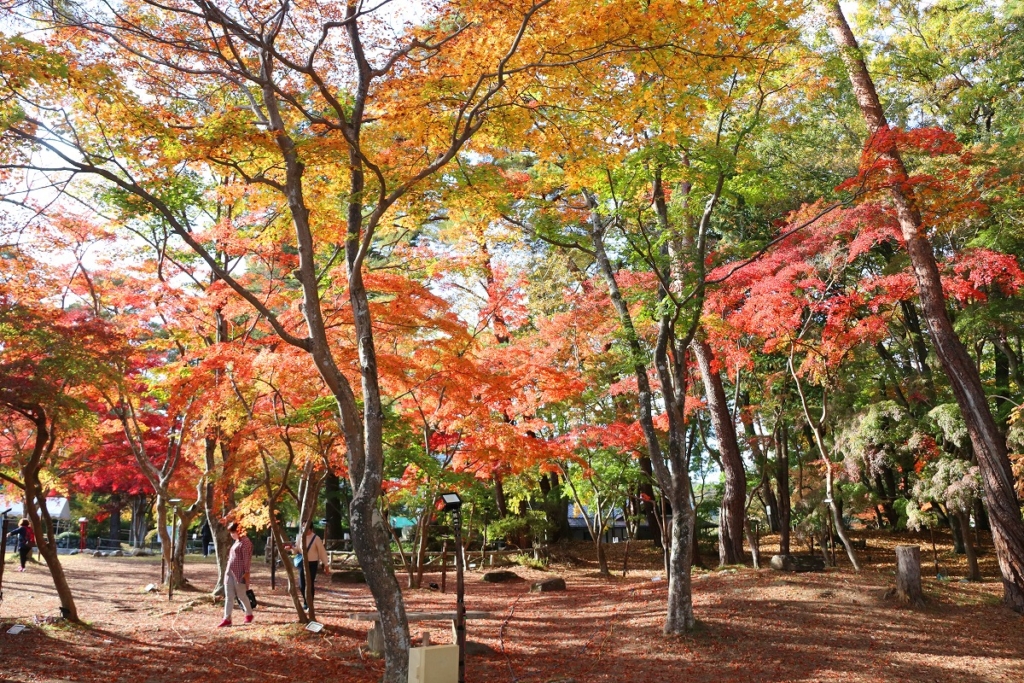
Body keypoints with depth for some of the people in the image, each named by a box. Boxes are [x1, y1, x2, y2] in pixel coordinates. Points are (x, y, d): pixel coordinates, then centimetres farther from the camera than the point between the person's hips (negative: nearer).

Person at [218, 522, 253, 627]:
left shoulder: (245, 542, -12)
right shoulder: (236, 542, 17)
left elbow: (247, 558, -16)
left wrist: (246, 572, -20)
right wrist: (228, 570, 17)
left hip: (239, 574, -9)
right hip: (230, 572, 9)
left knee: (241, 595, 2)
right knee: (228, 596, 4)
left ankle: (249, 614, 20)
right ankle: (227, 619, 3)